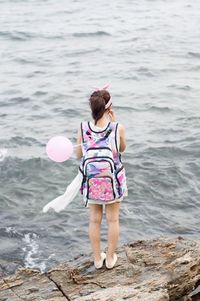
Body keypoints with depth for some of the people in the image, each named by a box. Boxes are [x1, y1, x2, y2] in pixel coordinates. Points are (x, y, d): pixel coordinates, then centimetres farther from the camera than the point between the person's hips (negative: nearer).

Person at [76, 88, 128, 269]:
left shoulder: (83, 128, -12)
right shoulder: (118, 128, -16)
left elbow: (79, 155, 0)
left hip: (91, 181, 1)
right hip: (113, 181, -1)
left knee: (95, 220, 17)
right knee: (113, 220, 17)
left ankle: (97, 258, 30)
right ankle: (110, 258, 29)